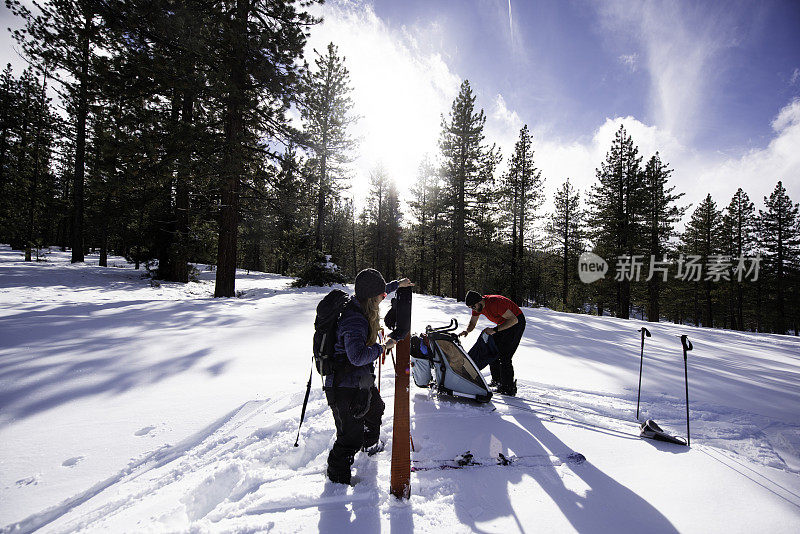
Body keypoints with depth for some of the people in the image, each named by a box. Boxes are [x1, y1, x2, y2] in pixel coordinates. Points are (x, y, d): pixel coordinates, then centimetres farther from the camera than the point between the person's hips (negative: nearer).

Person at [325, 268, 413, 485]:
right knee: (351, 438, 2)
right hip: (345, 387, -11)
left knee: (375, 408, 33)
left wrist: (397, 284, 30)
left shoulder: (357, 303, -2)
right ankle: (337, 478, 26)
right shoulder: (355, 320, -32)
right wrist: (383, 347, -27)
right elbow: (358, 356, -42)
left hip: (361, 381, 11)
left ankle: (371, 445, 60)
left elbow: (378, 293, 20)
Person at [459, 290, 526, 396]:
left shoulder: (495, 303, -33)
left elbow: (514, 320, -33)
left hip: (517, 323, -9)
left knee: (504, 357, -14)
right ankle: (497, 381, 18)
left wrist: (494, 330, -36)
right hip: (504, 324, 9)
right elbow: (472, 323, 3)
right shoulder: (477, 306, -7)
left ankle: (509, 389, -6)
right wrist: (467, 331, -20)